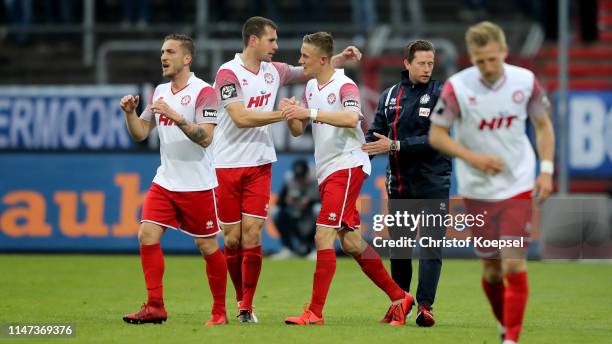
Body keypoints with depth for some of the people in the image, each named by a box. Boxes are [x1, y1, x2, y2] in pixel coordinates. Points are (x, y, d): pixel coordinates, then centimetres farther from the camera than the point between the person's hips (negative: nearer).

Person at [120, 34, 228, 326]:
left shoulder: (203, 92, -11)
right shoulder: (159, 92, 10)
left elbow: (205, 137, -21)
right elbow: (140, 133, 13)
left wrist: (175, 116, -31)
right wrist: (130, 112, -6)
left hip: (198, 185, -6)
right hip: (165, 181, 6)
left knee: (207, 247, 1)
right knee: (147, 235, -8)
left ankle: (220, 311, 13)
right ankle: (155, 307, -4)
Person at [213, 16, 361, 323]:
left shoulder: (273, 71, 8)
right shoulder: (228, 73, -11)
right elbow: (240, 117, -20)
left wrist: (341, 58, 8)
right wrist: (285, 114, -20)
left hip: (259, 165, 4)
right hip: (227, 165, -4)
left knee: (252, 235, -5)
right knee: (232, 238, 2)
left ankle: (247, 306, 1)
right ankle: (241, 299, 20)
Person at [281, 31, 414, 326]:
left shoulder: (344, 86, -12)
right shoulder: (311, 87, 14)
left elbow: (351, 118, -32)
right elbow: (298, 131, 15)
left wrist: (310, 112, -34)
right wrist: (291, 115, -7)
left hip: (347, 166, -9)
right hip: (326, 170, 9)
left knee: (324, 236, -15)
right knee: (350, 242, 10)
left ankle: (315, 313, -14)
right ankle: (399, 297, 21)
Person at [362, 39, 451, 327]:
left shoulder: (440, 94, -5)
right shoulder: (389, 96, 9)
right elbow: (375, 133, 9)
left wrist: (395, 146, -21)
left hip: (433, 184, -4)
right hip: (399, 183, 4)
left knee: (431, 246, -10)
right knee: (398, 248, 9)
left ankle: (425, 305, -11)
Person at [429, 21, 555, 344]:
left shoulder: (526, 81, -6)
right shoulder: (457, 87, -12)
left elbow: (543, 124, 9)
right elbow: (436, 135, -6)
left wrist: (546, 170, -1)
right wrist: (472, 157, -19)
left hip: (518, 187, 0)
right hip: (477, 191, 0)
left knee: (514, 265, -11)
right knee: (492, 269, 8)